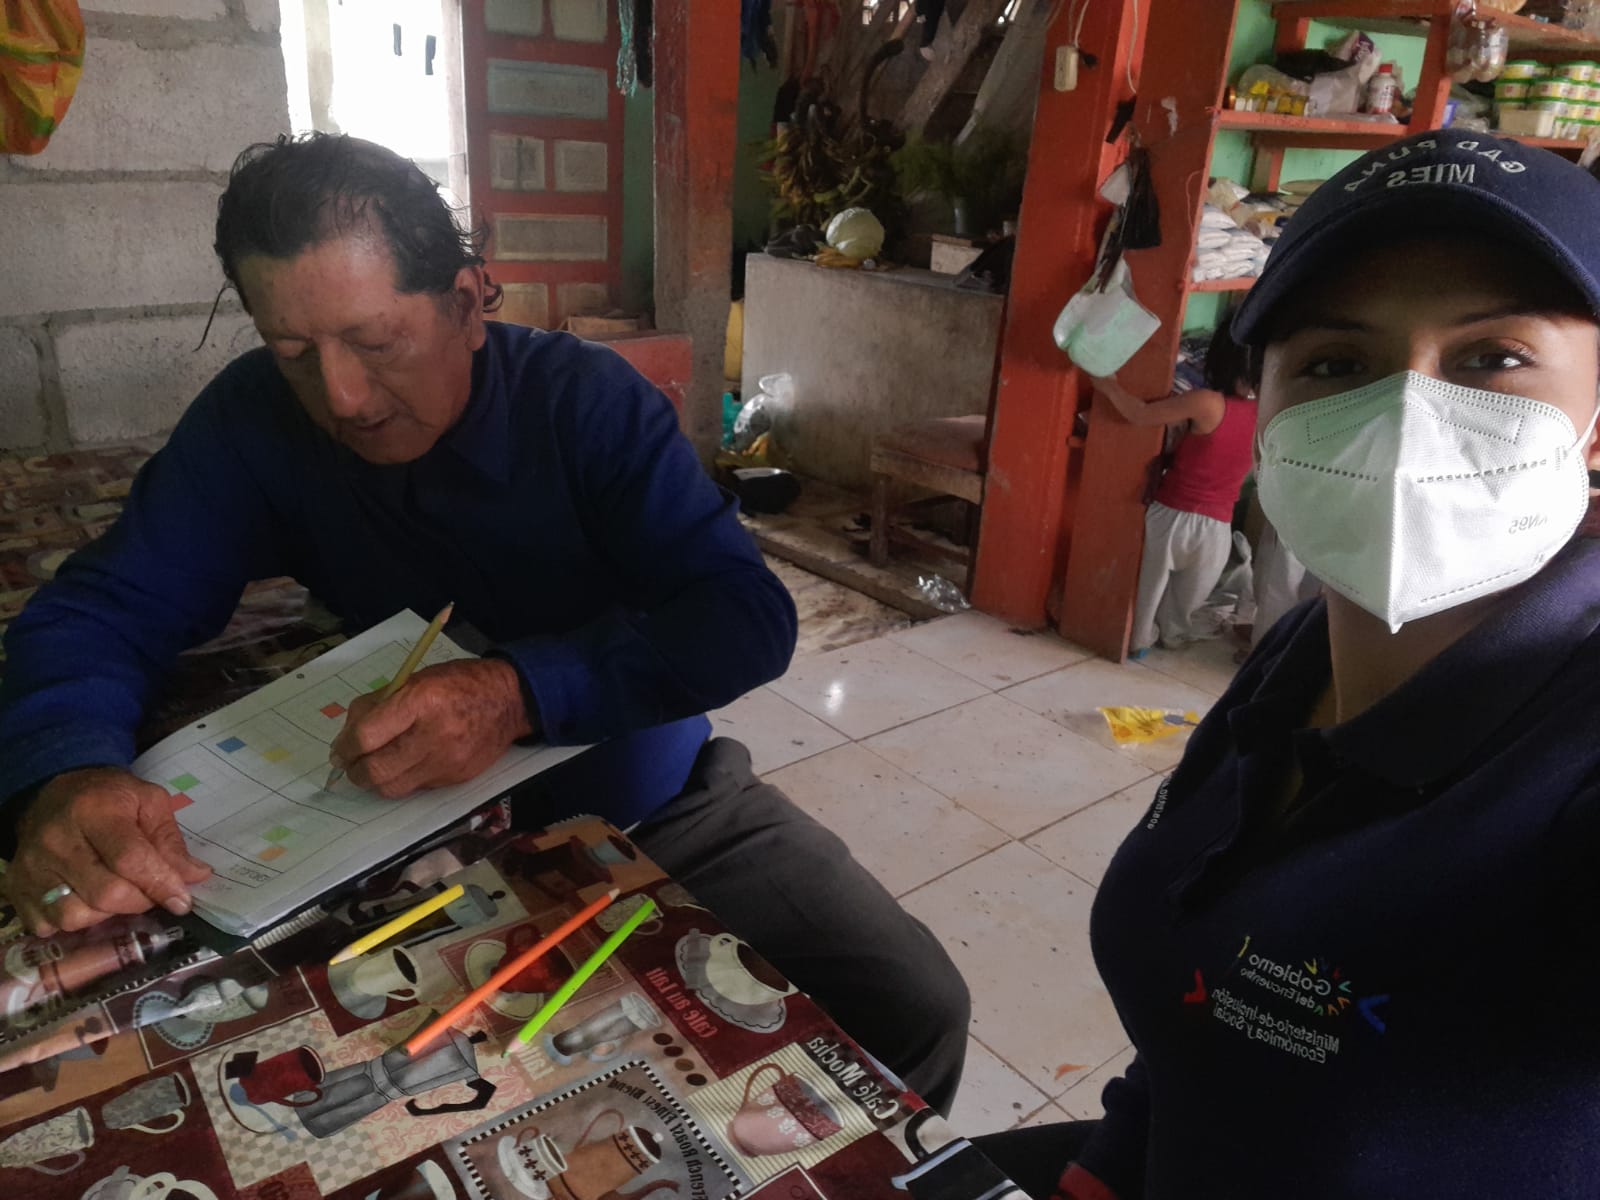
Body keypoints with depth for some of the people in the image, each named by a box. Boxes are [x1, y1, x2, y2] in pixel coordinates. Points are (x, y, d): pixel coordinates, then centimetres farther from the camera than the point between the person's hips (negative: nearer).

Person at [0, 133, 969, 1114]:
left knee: (916, 1009, -12)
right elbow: (99, 613, -9)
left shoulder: (589, 400, -17)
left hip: (664, 802, -1)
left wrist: (524, 690, -41)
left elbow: (752, 616, -25)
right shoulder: (255, 422, -10)